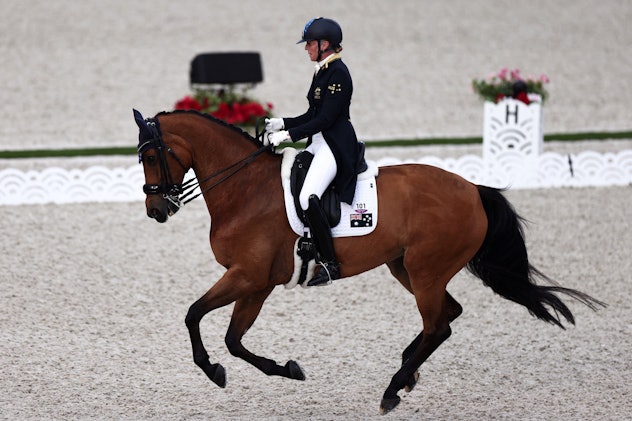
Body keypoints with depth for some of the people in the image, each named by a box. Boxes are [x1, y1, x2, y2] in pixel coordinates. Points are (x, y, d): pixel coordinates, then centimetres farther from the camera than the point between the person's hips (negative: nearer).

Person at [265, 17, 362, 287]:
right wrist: (282, 123, 8)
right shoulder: (322, 72, 16)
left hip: (336, 146, -11)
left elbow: (325, 119, -19)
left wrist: (289, 135, -20)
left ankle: (330, 264, -23)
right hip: (318, 143, 11)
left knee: (307, 197, -28)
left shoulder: (338, 73, -14)